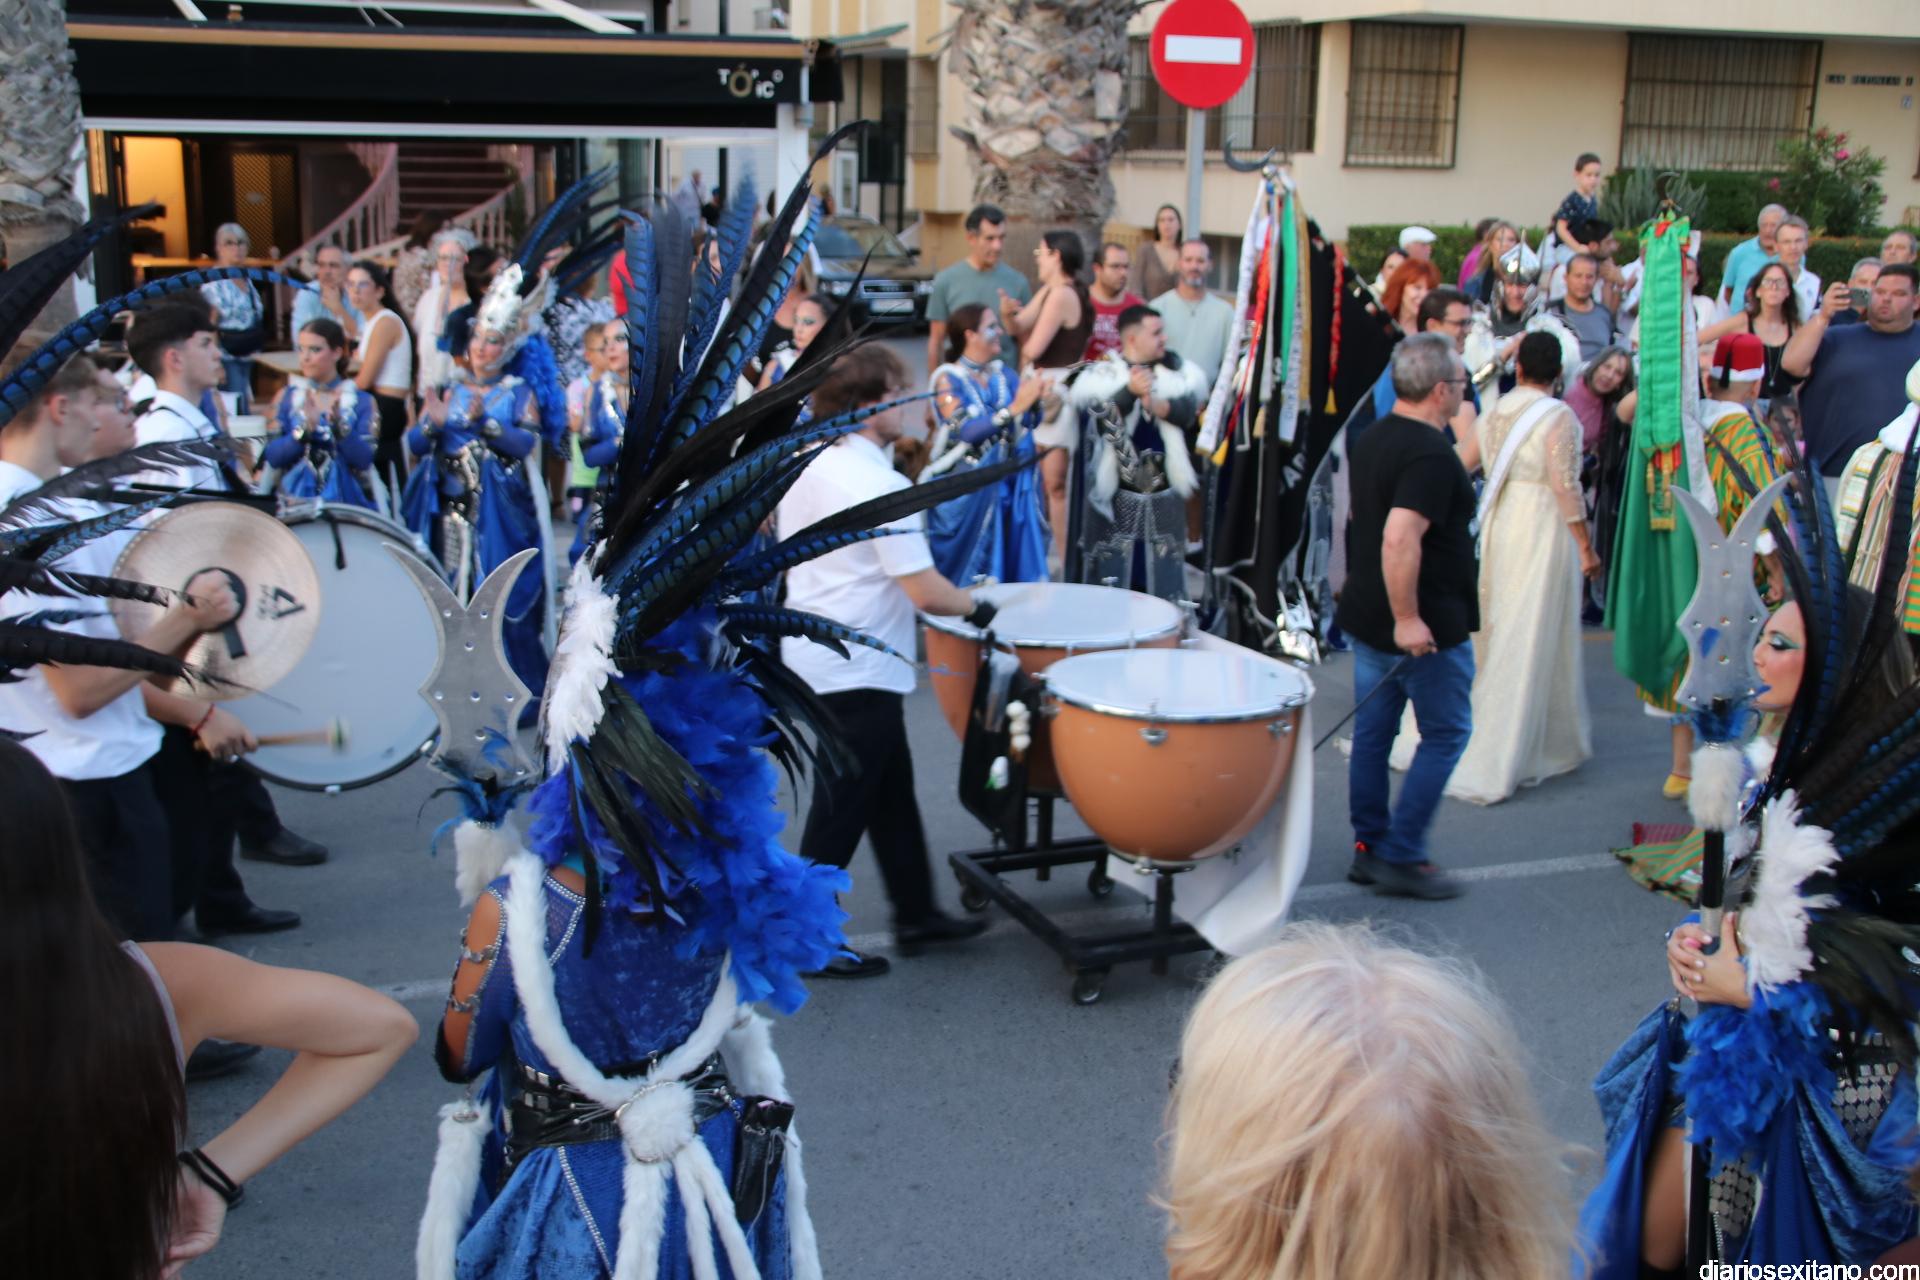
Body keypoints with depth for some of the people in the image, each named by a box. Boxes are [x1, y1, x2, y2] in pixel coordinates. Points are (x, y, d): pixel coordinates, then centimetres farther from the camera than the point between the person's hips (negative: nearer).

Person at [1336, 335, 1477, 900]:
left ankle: (1370, 850, 21)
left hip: (1368, 615, 9)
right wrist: (1408, 618, -27)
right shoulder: (1431, 454, -21)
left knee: (1372, 731, 12)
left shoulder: (1373, 438, 9)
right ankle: (1401, 857, 5)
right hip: (1426, 627, -9)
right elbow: (1400, 539, -32)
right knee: (1445, 733, 3)